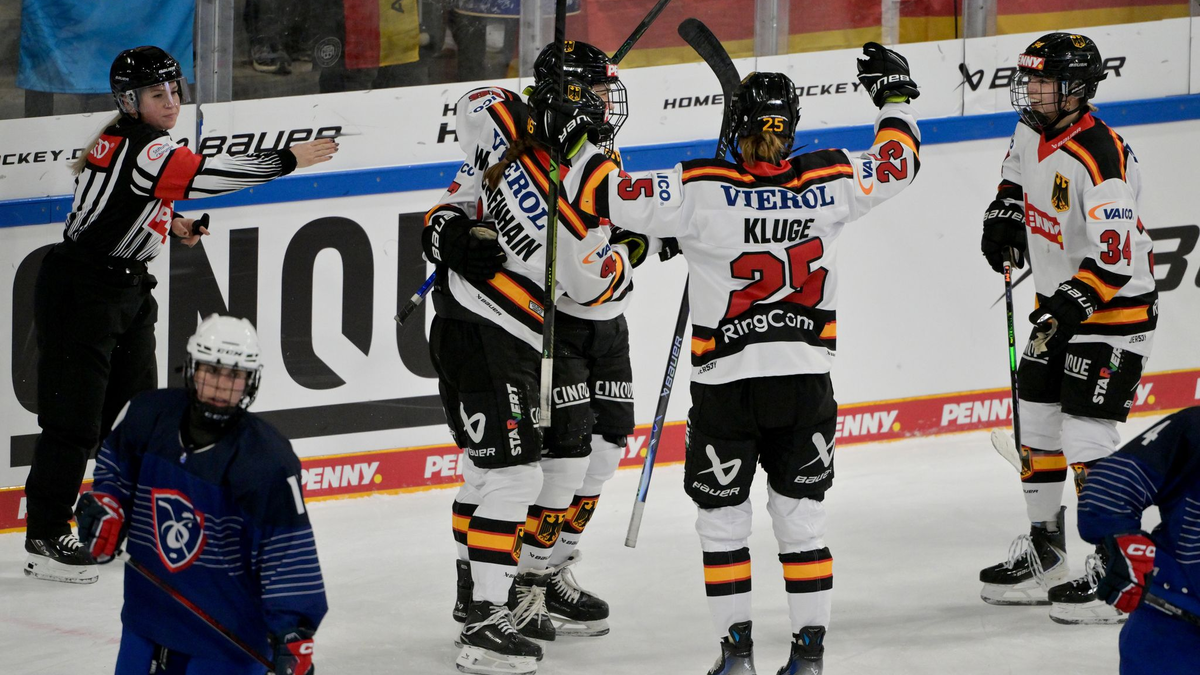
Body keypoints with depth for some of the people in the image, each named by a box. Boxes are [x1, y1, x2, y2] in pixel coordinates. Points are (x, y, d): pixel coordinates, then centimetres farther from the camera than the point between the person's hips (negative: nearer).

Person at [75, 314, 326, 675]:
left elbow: (288, 550, -20)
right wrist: (105, 505, -4)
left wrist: (293, 631, -24)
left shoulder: (268, 460, -22)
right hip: (149, 603, 5)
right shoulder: (148, 415, -8)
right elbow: (115, 463, 14)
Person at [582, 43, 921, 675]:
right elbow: (897, 162, 12)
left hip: (726, 386, -3)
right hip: (807, 380, 3)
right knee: (801, 514, 12)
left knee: (722, 517, 10)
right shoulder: (827, 182, -6)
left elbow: (606, 194, -15)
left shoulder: (700, 190, -15)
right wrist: (896, 96, 27)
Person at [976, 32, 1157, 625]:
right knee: (1036, 429, 14)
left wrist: (1071, 306, -38)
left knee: (1086, 438, -13)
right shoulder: (1033, 134, 2)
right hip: (1058, 305, 10)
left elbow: (1115, 257, -31)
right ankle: (1044, 557, 26)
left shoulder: (1101, 159, -27)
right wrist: (1004, 214, 11)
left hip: (1114, 309, -10)